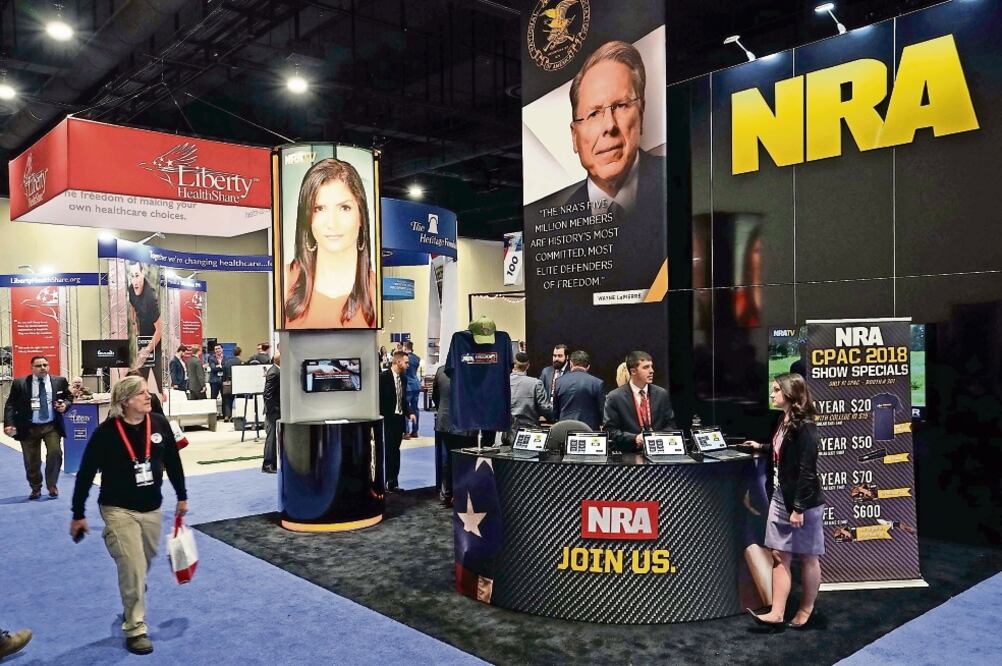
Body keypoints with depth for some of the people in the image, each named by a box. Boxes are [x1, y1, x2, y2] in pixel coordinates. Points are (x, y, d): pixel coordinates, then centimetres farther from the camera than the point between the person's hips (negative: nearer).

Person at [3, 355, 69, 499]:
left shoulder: (60, 381, 3)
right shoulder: (19, 383, -2)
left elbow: (69, 398, 14)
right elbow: (10, 405, -3)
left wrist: (65, 405, -9)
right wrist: (9, 424, -15)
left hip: (52, 426, 0)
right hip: (29, 428, 0)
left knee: (55, 453, -16)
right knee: (31, 460, 8)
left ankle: (52, 485, 5)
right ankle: (35, 488, 30)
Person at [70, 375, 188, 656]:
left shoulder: (159, 424, -7)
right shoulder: (106, 432, -18)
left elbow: (173, 461, 5)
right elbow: (86, 473, -9)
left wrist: (182, 497, 13)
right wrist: (78, 515, -4)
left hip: (152, 509, 4)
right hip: (118, 510, -4)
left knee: (142, 566, 21)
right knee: (132, 569, -8)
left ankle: (132, 608, 51)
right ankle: (135, 629, 10)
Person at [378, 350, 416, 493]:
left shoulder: (403, 379, 11)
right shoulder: (383, 377, -11)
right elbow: (379, 399, -12)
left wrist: (409, 413, 3)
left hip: (399, 420, 7)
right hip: (387, 421, -7)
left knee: (395, 452, 11)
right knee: (387, 452, -6)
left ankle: (393, 483, 17)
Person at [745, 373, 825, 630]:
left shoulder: (804, 426, -19)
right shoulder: (785, 421, 7)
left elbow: (807, 470, -21)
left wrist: (799, 508, -20)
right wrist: (761, 447, 34)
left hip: (803, 502, -9)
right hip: (780, 498, 9)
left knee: (807, 557, 9)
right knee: (780, 555, 7)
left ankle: (806, 610, 23)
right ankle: (777, 612, 9)